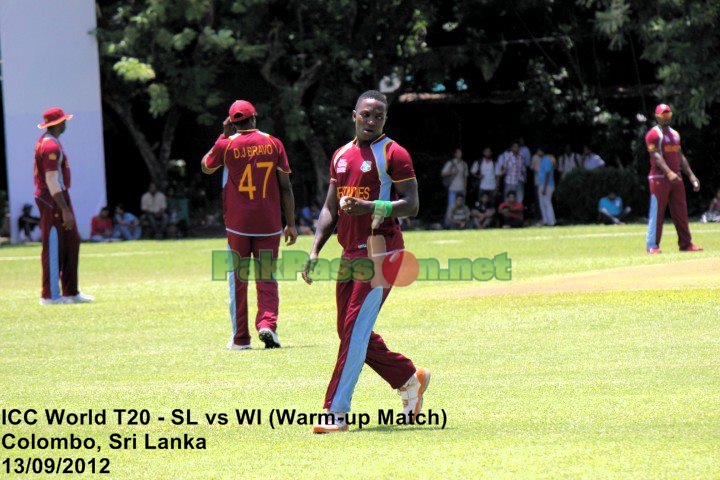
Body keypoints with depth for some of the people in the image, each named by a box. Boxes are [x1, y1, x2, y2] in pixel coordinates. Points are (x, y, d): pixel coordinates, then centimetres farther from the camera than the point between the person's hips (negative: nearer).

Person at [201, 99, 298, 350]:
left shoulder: (226, 144, -3)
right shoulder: (273, 144, 0)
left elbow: (206, 167, 17)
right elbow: (285, 187, 0)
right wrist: (291, 223, 5)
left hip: (237, 224, -1)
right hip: (269, 224, 1)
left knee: (238, 280, 8)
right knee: (266, 278, 6)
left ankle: (240, 338, 9)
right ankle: (267, 323, -16)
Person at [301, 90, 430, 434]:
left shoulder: (393, 154, -5)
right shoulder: (341, 156, 16)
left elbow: (411, 205, -11)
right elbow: (330, 208, 19)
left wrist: (368, 207, -25)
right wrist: (315, 251, 8)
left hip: (380, 253, -8)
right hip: (350, 253, 8)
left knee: (355, 328, -13)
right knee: (350, 332, 11)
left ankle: (336, 412, -13)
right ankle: (410, 378, 29)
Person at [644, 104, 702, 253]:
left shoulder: (675, 134, 20)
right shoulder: (653, 134, -5)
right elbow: (656, 156, -17)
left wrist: (691, 175, 15)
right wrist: (669, 172, -30)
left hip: (676, 177, 7)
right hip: (659, 177, -7)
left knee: (681, 212, 6)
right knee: (657, 212, -7)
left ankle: (685, 243, 10)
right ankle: (652, 245, -5)